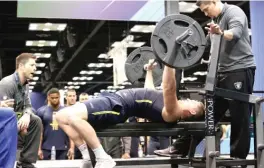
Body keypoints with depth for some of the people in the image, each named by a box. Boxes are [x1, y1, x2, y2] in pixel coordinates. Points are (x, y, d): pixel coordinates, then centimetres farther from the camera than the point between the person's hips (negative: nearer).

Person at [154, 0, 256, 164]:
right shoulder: (217, 20, 20)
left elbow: (236, 33, -25)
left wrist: (221, 33, -46)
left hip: (240, 70, -8)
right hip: (223, 73, 9)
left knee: (239, 117, -3)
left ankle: (238, 157, 5)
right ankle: (180, 148, 9)